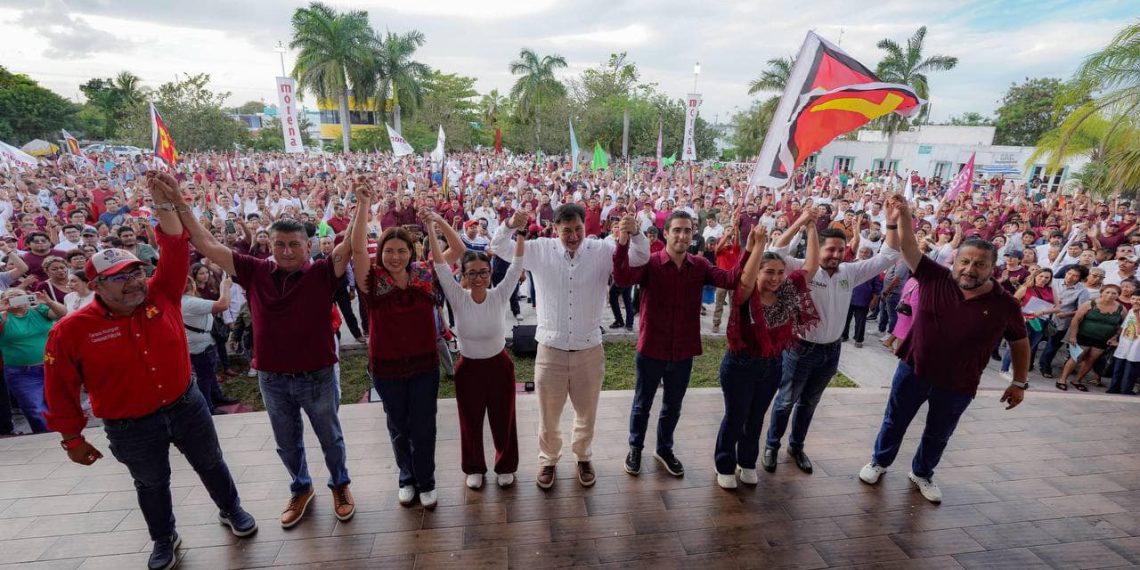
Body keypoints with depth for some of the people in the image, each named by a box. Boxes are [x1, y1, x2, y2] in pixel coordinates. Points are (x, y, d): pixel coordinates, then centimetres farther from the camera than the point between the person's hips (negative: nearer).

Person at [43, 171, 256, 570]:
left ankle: (231, 510, 42)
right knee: (151, 483, 19)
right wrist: (72, 437, 0)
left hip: (186, 405, 2)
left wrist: (165, 204, -27)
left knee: (210, 464, 18)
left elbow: (174, 250, -16)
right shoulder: (72, 330, -13)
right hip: (131, 427, -1)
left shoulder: (160, 297, -9)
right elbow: (60, 388, -5)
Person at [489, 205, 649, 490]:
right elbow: (498, 248, -1)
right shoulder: (540, 250, -5)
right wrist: (510, 225, -23)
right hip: (551, 349, 0)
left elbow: (641, 257, -4)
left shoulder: (602, 251, -4)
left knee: (587, 413, 20)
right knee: (548, 415, 17)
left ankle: (583, 456, 47)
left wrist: (634, 232, -25)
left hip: (589, 349, 1)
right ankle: (548, 459, 43)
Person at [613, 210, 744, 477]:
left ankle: (664, 449, 44)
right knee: (642, 404, 16)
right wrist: (623, 243, -45)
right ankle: (635, 448, 40)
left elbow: (731, 279, -15)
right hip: (651, 350, -3)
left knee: (673, 407, 21)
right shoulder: (649, 263, -13)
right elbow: (622, 279, -31)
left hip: (683, 352, 3)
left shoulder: (700, 265, -2)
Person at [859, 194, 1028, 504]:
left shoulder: (1005, 304, -10)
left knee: (938, 435, 21)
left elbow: (1020, 343, 3)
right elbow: (909, 248, -22)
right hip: (913, 370, 0)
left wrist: (1020, 382, 6)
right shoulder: (936, 278, -13)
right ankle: (879, 461, 40)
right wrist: (904, 217, -39)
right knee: (894, 422, 17)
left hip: (958, 384, 1)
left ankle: (922, 473, 45)